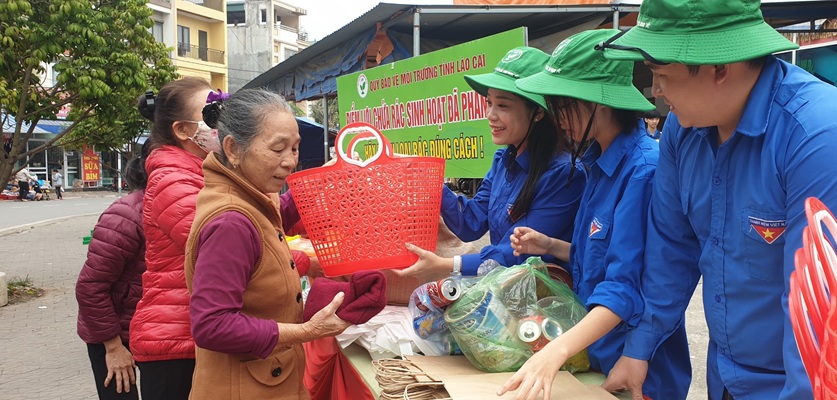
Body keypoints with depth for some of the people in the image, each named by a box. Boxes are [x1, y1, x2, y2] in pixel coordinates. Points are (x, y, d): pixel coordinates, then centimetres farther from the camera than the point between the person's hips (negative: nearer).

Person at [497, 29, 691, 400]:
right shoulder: (599, 162, 3)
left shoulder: (643, 170, -23)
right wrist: (550, 246, 1)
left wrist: (556, 351, -39)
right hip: (596, 353, 8)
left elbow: (627, 287, -29)